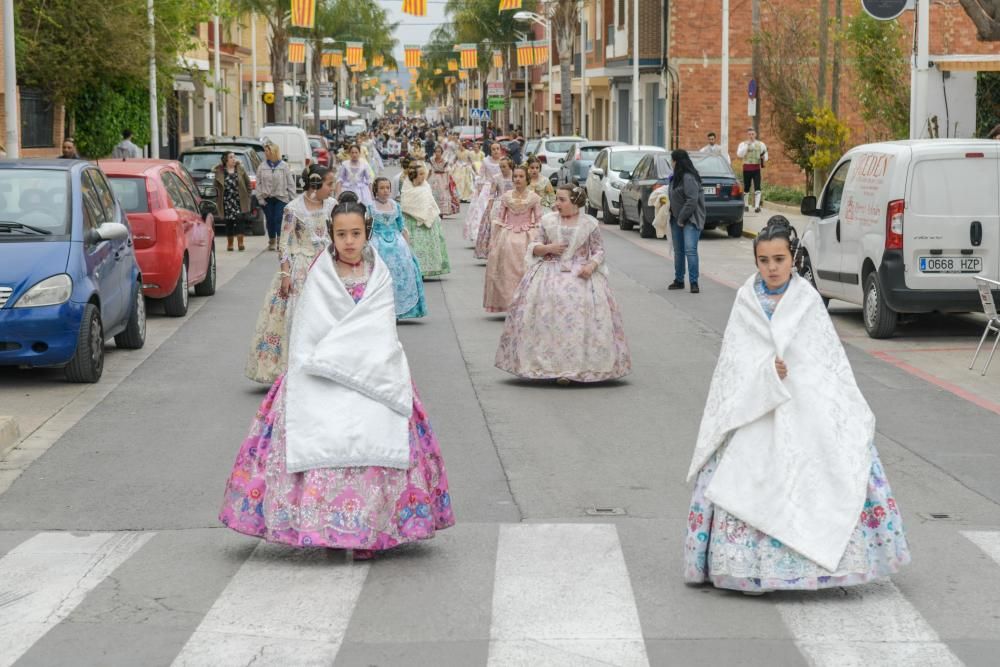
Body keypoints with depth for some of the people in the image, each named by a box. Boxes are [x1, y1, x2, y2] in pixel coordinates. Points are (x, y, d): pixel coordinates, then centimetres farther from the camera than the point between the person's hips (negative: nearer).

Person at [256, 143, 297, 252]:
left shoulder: (283, 166, -2)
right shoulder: (262, 167, 2)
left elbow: (290, 183, 0)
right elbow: (258, 183, 4)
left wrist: (292, 198, -3)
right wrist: (260, 196, -4)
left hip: (281, 198, -2)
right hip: (267, 198, 2)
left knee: (279, 219, -9)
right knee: (270, 220, 8)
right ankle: (272, 242, 21)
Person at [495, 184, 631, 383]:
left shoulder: (589, 224, 4)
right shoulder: (548, 221, 8)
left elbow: (599, 250, 7)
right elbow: (534, 247, 13)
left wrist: (591, 265, -12)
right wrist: (548, 248, -7)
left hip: (581, 275, -1)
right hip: (551, 273, 2)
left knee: (581, 313, -16)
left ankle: (578, 365, -13)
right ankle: (548, 365, -10)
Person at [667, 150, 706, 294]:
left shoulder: (688, 178, -18)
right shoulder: (676, 177, 12)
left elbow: (692, 201, -23)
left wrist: (682, 219, -18)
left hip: (690, 220, -10)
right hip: (677, 219, 10)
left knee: (690, 250, -14)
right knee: (678, 251, 13)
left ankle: (694, 283, -13)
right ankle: (679, 280, 22)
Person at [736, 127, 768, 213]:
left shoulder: (760, 144, 9)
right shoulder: (743, 144, 4)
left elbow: (765, 153, 18)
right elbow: (739, 154, -11)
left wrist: (764, 158, -5)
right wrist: (747, 145, -17)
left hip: (756, 168, 0)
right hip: (747, 168, 0)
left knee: (757, 188, -11)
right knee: (746, 188, 7)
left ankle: (757, 206, -15)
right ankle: (746, 205, 22)